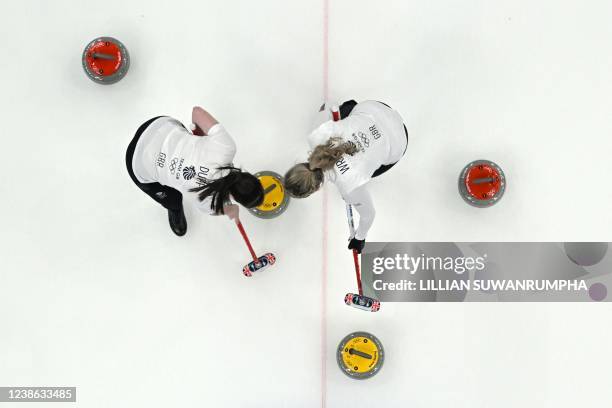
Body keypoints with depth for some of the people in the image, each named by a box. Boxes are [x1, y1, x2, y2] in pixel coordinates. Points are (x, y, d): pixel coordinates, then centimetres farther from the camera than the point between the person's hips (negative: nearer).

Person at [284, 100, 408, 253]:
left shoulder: (349, 186, -37)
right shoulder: (315, 138, -30)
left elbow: (368, 214, -16)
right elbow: (326, 114, -7)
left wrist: (359, 239, 5)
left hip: (394, 143, -3)